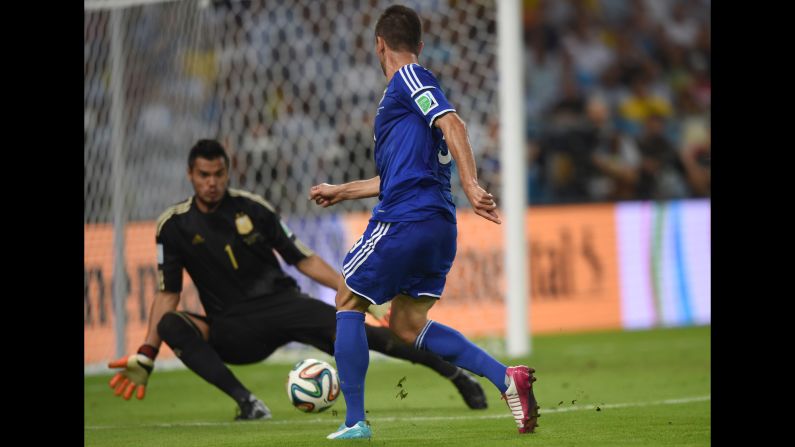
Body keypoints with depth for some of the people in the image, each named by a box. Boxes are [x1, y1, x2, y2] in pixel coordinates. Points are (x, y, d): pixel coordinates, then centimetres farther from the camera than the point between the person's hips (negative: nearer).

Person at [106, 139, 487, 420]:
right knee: (171, 325, -31)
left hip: (281, 303, 0)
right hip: (232, 331, 0)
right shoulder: (174, 225, -1)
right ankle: (247, 403, -36)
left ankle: (456, 374, -9)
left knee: (360, 333, -21)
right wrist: (145, 356, -6)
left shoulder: (252, 208, -1)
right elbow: (168, 293, 2)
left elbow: (302, 259, 6)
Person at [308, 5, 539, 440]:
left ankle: (355, 421, 3)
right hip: (437, 225, 9)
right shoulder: (406, 90, 25)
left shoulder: (409, 79, -3)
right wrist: (342, 191, 43)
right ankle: (506, 377, -2)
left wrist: (471, 186, -31)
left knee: (348, 302, 7)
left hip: (404, 220, -9)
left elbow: (451, 123, -20)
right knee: (407, 323, 13)